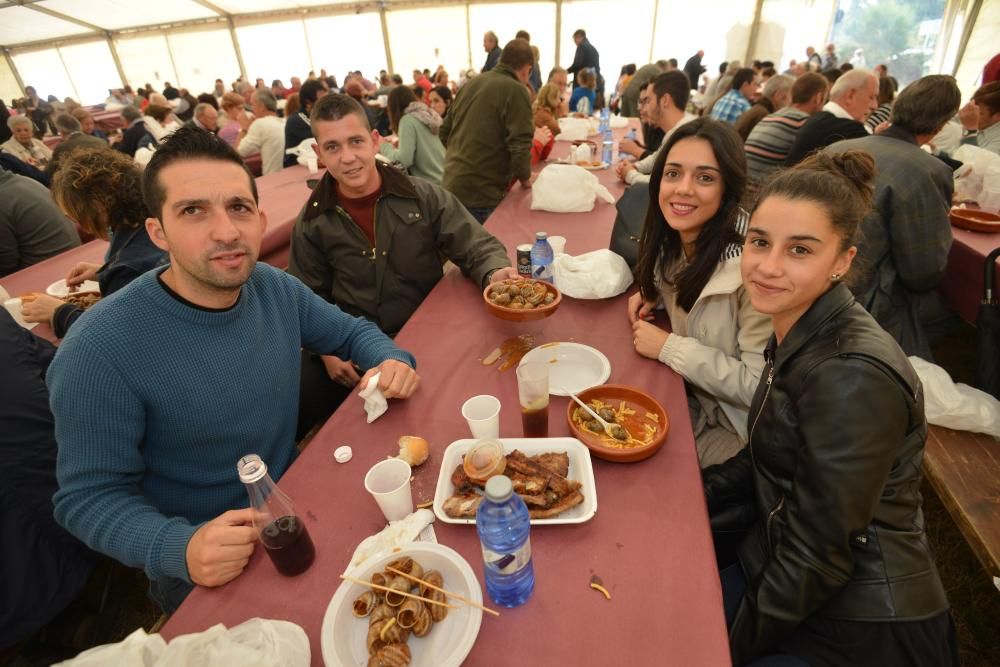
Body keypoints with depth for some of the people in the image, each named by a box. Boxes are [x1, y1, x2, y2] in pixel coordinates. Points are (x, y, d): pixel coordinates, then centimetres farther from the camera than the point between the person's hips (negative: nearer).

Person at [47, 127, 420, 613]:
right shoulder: (98, 354, -25)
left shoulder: (276, 289, -9)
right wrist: (180, 548, -33)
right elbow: (89, 496, -15)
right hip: (203, 570, -4)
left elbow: (352, 332, 6)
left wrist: (389, 359, -15)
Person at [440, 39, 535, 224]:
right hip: (480, 194, -7)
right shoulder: (516, 90, -10)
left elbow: (444, 132, 17)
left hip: (451, 186, 8)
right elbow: (520, 145, -18)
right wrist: (525, 177, -1)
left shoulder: (472, 82, 12)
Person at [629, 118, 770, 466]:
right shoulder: (674, 239, -6)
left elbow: (759, 386, -25)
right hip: (689, 394, 6)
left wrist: (669, 348, -22)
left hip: (733, 427, -6)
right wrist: (653, 293, -3)